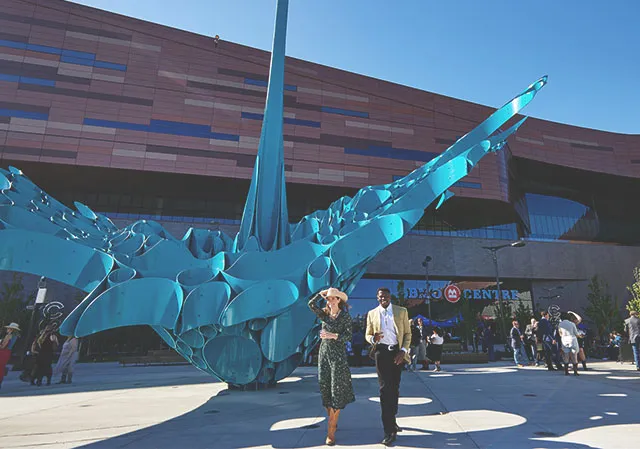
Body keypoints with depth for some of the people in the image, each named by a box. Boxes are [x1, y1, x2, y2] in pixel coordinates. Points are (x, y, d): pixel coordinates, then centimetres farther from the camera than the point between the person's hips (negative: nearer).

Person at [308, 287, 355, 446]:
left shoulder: (345, 317, -3)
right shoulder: (324, 314, 7)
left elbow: (348, 336, -8)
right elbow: (311, 304, -7)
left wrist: (333, 335, -20)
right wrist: (322, 293, -4)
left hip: (338, 355, -4)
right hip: (324, 354, 4)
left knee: (337, 390, -4)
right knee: (325, 387, 6)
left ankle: (331, 430, 0)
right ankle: (333, 421, 22)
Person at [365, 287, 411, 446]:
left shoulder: (402, 311, 1)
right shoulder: (372, 314, 2)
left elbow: (407, 333, 2)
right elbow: (367, 335, 6)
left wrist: (403, 350, -11)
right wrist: (373, 338, -18)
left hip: (397, 352, 2)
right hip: (381, 352, -1)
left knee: (394, 388, 16)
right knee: (385, 389, -5)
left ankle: (392, 420, 35)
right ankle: (390, 430, 0)